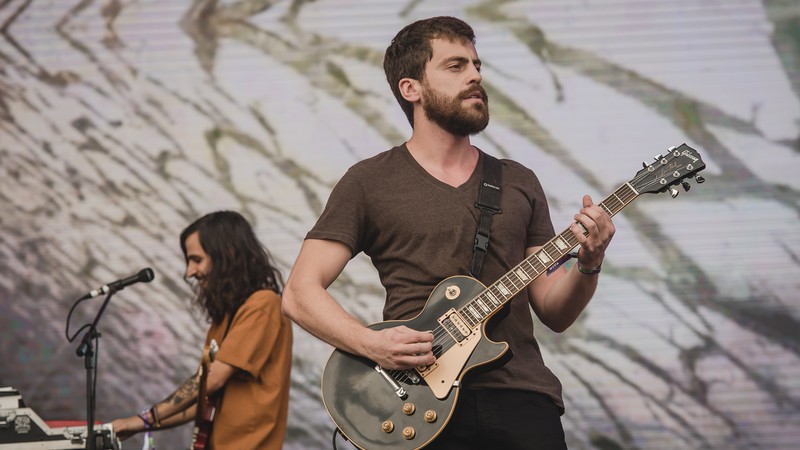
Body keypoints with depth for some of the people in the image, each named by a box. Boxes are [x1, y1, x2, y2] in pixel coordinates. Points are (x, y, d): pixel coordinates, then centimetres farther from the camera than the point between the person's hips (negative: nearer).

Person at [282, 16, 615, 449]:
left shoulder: (518, 183, 18)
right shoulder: (370, 182, 7)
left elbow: (554, 313, 16)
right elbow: (300, 292, 2)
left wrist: (588, 265, -4)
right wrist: (372, 343, -14)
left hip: (519, 395, 3)